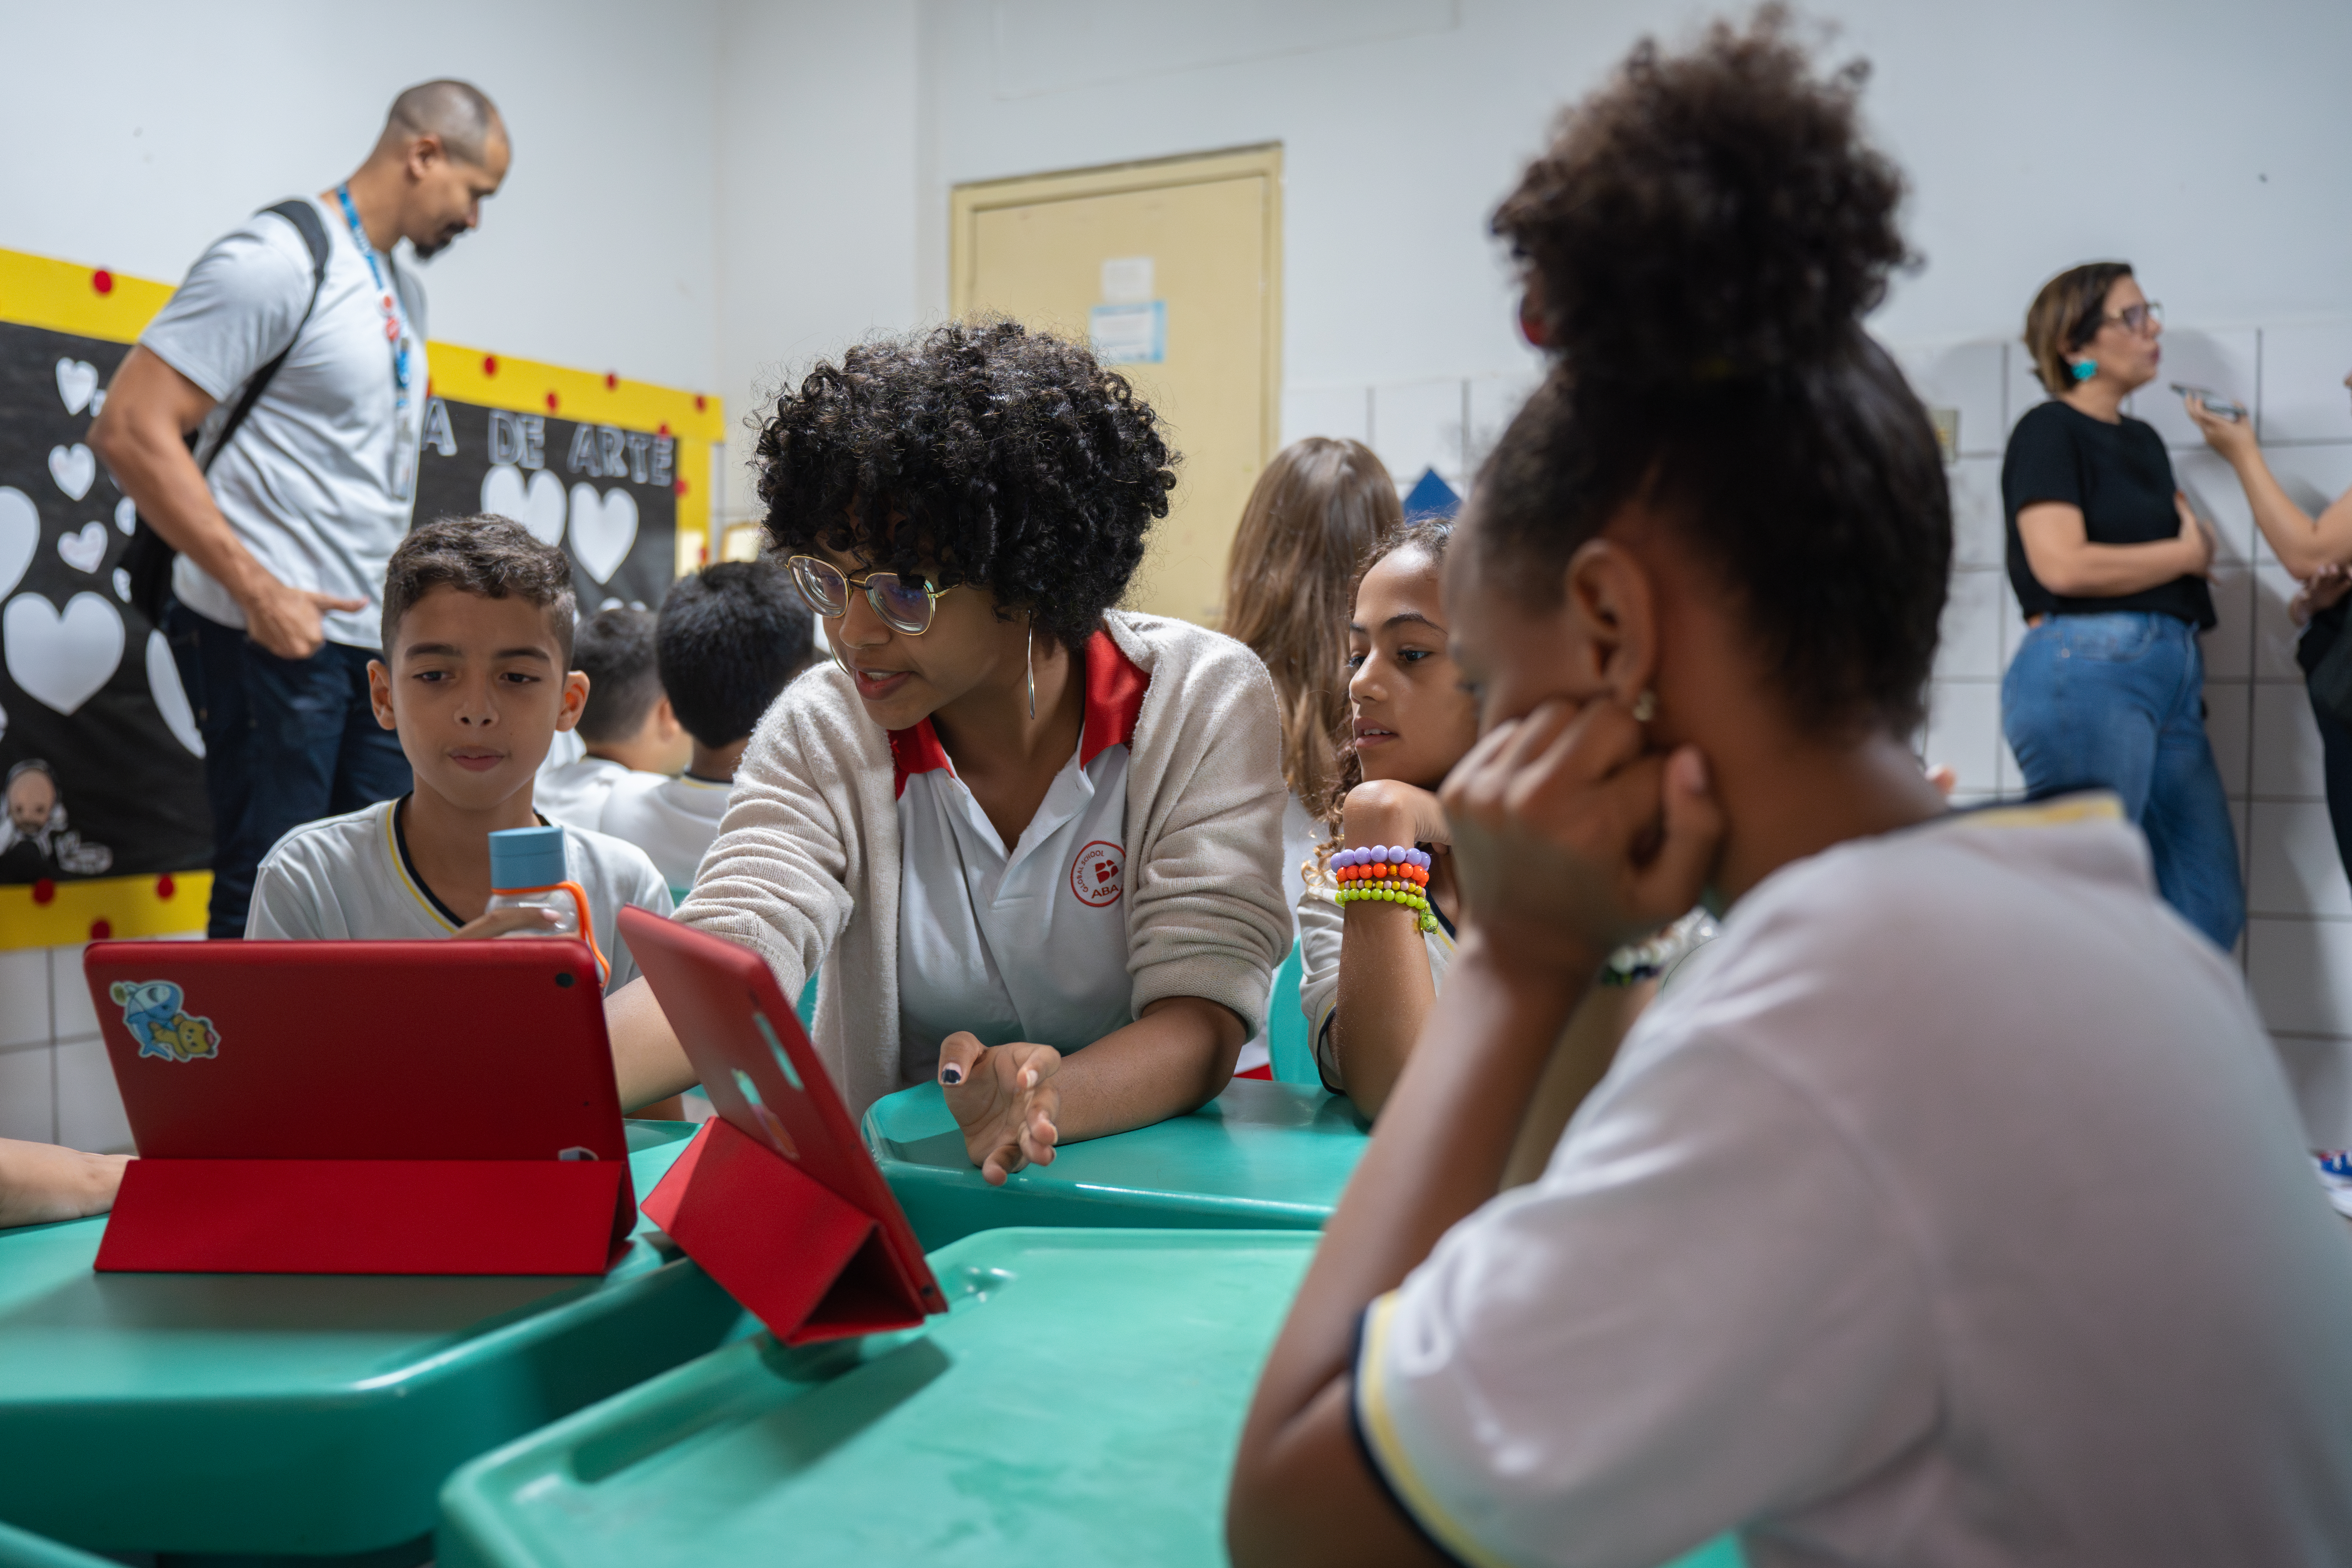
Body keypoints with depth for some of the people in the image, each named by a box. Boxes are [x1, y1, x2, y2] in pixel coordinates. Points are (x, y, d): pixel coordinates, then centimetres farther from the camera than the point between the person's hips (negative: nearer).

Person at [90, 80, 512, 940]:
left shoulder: (405, 290, 16)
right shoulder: (280, 259, -11)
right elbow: (131, 428, -17)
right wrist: (259, 592, -19)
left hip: (374, 638, 8)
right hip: (275, 633, -8)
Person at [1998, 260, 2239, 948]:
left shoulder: (2144, 440, 22)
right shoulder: (2049, 431, -3)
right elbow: (2062, 565, -16)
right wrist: (2185, 555, -2)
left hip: (2171, 677, 9)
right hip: (2086, 674, -9)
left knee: (2212, 906, 8)